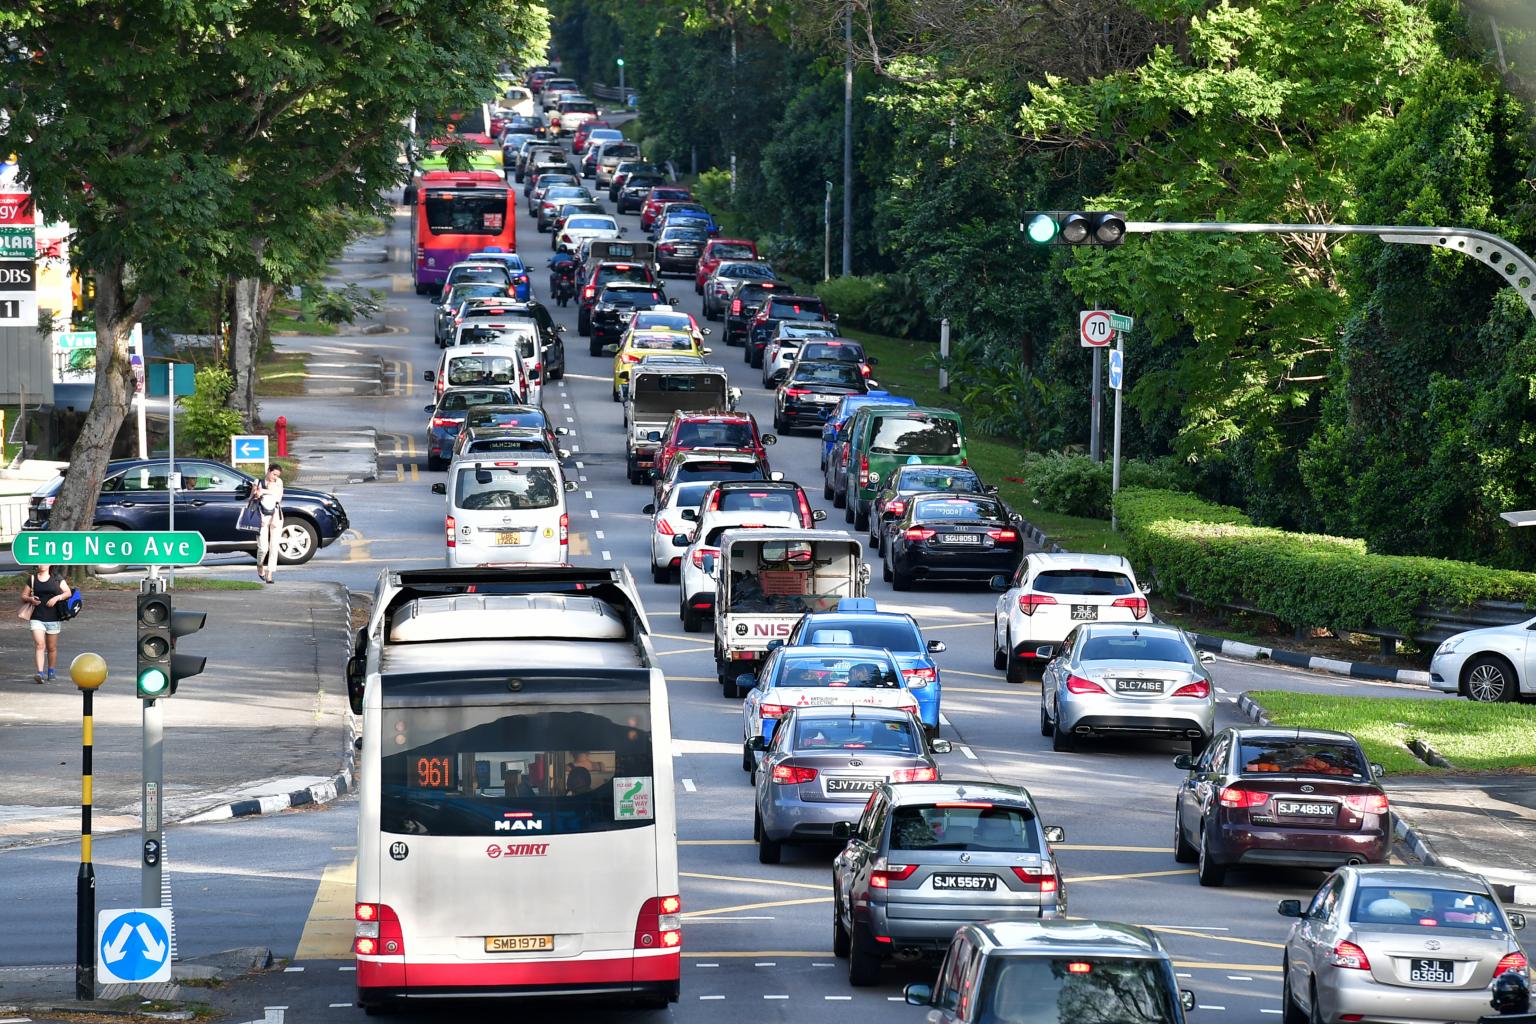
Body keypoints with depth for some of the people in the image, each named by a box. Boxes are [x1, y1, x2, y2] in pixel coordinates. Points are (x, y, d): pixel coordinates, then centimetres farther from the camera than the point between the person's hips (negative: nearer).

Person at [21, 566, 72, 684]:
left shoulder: (57, 579, 5)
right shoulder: (32, 579, 8)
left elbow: (68, 593, 5)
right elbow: (23, 596, 13)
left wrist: (57, 598, -12)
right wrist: (30, 599, -9)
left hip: (53, 618, 0)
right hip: (37, 618, 0)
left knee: (51, 647, 9)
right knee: (39, 645, -14)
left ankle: (51, 671, 27)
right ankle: (40, 673, -20)